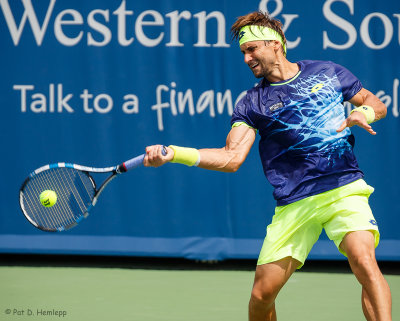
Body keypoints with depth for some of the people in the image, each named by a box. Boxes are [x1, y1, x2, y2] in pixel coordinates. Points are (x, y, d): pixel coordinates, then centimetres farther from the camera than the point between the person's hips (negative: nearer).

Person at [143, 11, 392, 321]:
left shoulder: (328, 72, 10)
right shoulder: (252, 103, 7)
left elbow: (376, 103, 19)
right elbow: (232, 157, -4)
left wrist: (363, 113, -5)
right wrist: (173, 153, -15)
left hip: (344, 189, -1)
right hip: (294, 203, 1)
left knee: (364, 262, -28)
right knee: (262, 294, -1)